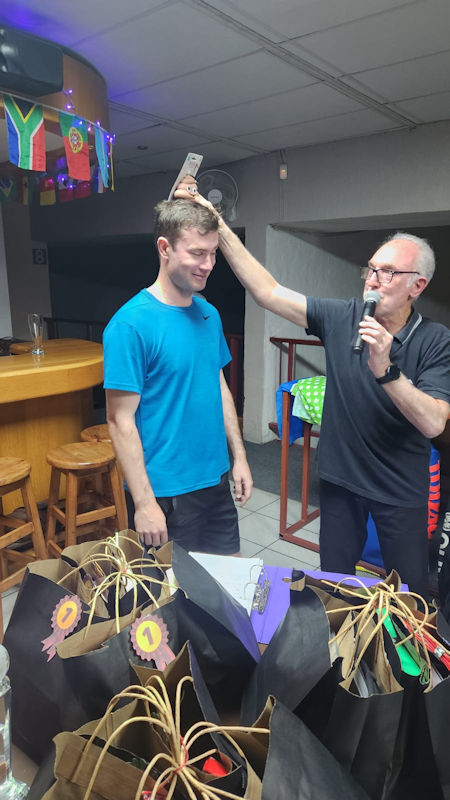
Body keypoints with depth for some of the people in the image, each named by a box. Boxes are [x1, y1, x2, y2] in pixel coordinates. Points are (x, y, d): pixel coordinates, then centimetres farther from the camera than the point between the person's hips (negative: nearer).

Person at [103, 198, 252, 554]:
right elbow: (121, 421, -17)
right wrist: (143, 503, -16)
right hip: (164, 491, -6)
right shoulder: (131, 324, -18)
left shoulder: (209, 314, 3)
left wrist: (239, 456, 11)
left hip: (216, 480, 6)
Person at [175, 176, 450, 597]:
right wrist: (218, 224, -19)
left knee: (409, 594, 16)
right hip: (340, 478, 2)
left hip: (402, 490, -1)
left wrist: (385, 369, -36)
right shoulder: (340, 318, -8)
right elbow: (267, 291, -14)